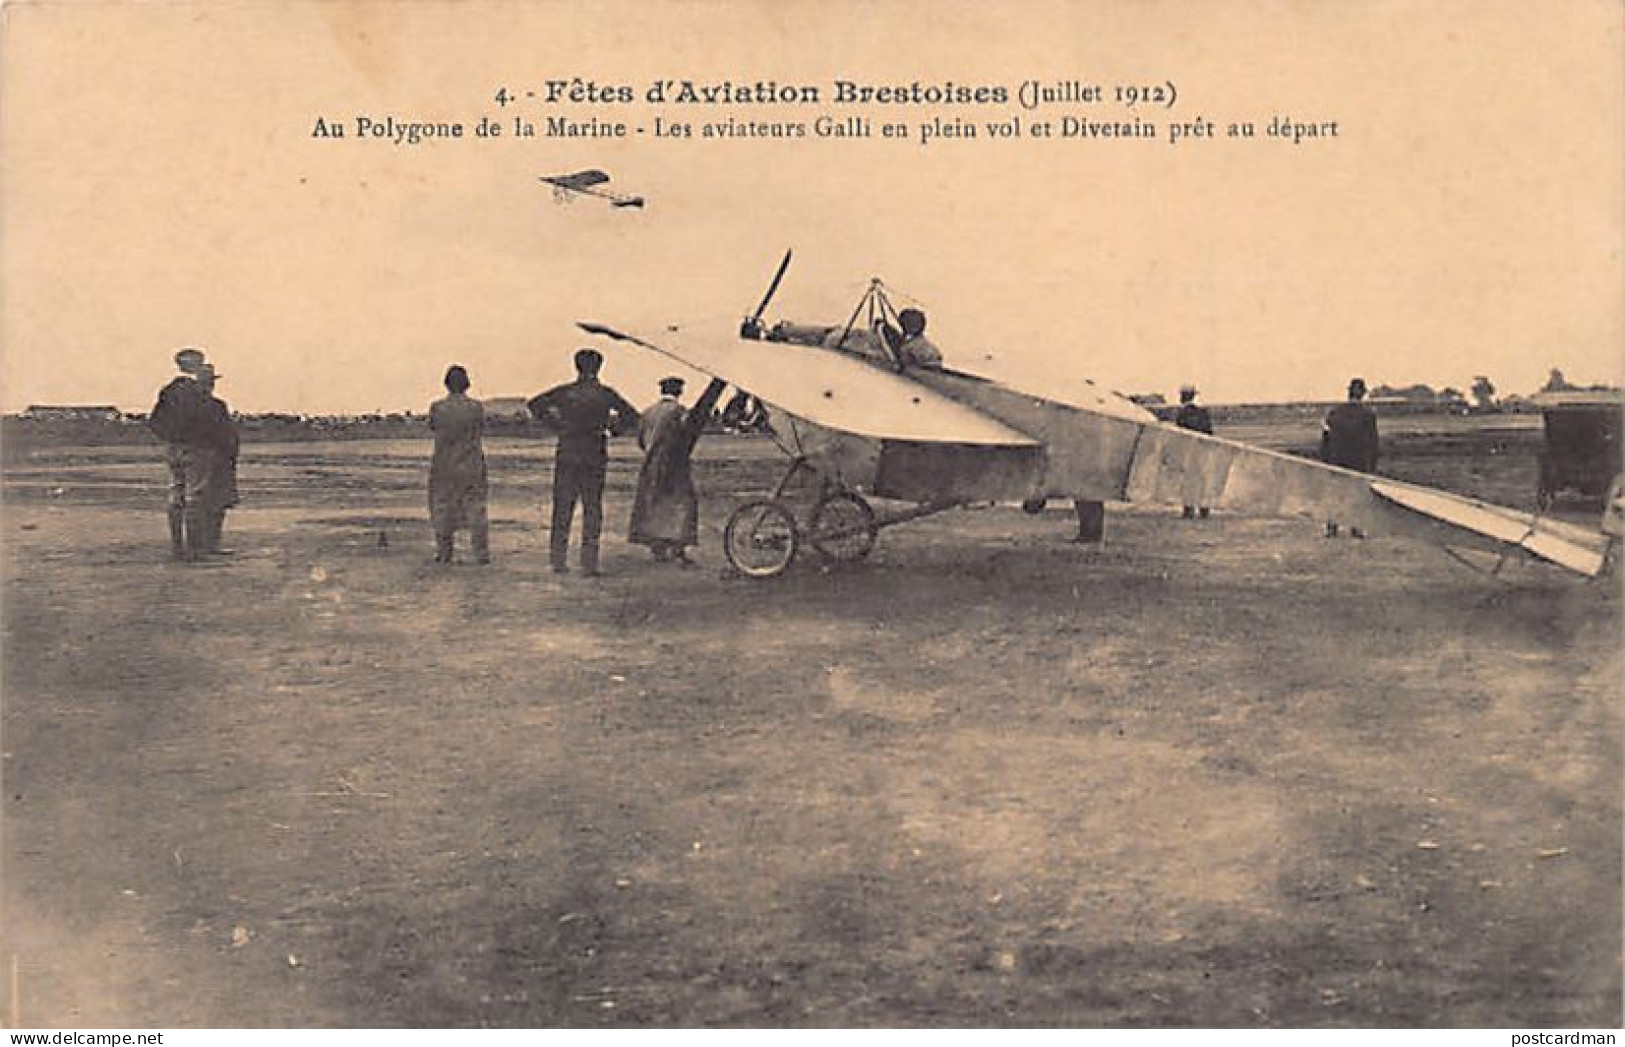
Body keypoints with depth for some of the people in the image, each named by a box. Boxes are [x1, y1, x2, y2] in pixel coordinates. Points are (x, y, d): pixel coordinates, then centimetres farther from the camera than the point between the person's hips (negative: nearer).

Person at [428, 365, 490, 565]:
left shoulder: (437, 407, -11)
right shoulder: (476, 407, -10)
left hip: (444, 465, 0)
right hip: (472, 466, 0)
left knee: (443, 508, 12)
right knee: (476, 509, 8)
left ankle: (443, 553, 14)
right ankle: (482, 553, 4)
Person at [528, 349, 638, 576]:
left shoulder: (565, 391, 0)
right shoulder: (605, 393, -1)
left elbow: (535, 403, -1)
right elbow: (631, 416, 0)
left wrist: (556, 423, 3)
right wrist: (613, 429, 9)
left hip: (567, 457, 1)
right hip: (594, 459, -1)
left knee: (563, 508, 8)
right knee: (592, 511, 4)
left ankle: (558, 560, 7)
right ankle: (589, 564, 0)